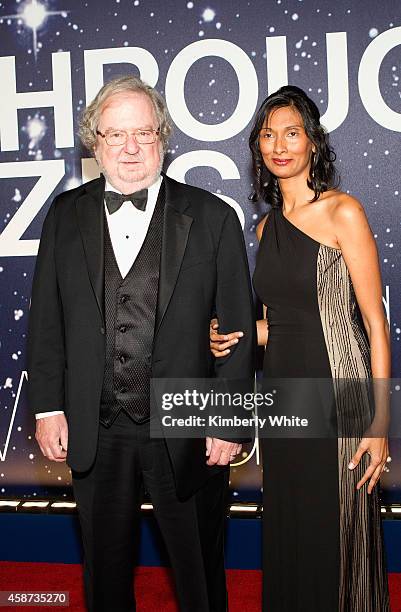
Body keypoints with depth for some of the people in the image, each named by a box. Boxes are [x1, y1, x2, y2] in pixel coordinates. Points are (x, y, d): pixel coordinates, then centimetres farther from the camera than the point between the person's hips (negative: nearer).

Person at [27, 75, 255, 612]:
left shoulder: (212, 218, -3)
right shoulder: (66, 215, 4)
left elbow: (239, 327, -4)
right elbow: (46, 319, 6)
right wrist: (48, 407, 1)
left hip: (189, 432, -2)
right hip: (94, 432, 2)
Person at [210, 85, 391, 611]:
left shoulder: (342, 212, -8)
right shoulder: (268, 226, 11)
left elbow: (375, 322, -10)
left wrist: (379, 423, -14)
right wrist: (237, 336, -1)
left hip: (337, 395, -6)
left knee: (336, 537, 4)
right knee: (287, 537, 15)